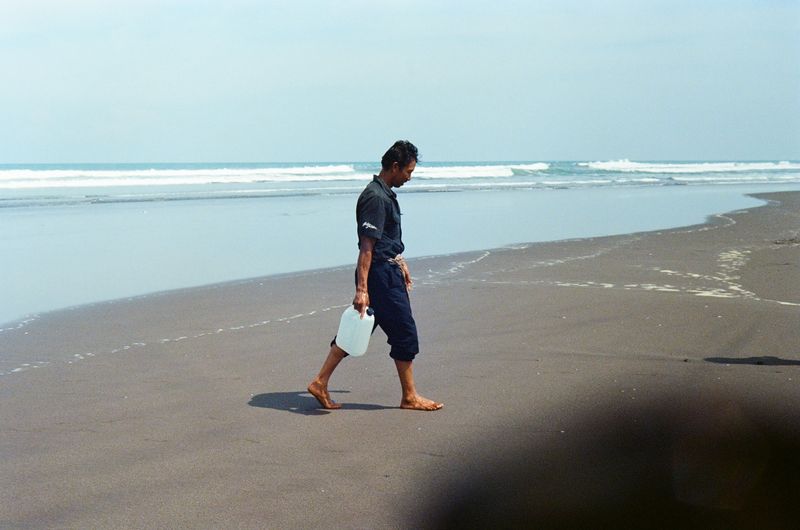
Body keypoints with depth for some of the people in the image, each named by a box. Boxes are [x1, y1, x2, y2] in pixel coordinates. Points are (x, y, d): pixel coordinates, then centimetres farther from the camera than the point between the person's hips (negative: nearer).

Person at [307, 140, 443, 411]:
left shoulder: (385, 194, 13)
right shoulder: (376, 198, -19)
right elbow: (367, 246, -23)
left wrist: (400, 263, 31)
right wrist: (361, 289, -25)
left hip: (388, 270, 10)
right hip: (380, 275, -10)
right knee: (405, 334, -1)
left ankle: (320, 383, 15)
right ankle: (410, 397, 10)